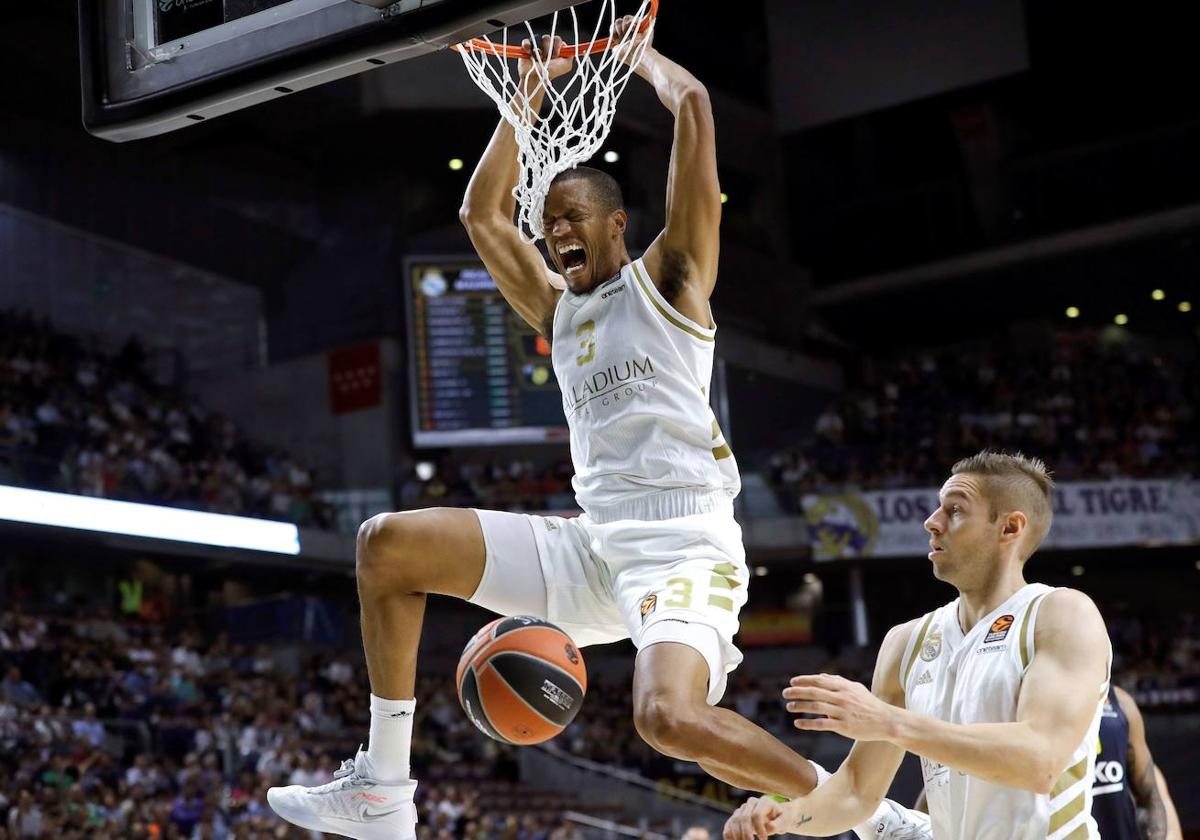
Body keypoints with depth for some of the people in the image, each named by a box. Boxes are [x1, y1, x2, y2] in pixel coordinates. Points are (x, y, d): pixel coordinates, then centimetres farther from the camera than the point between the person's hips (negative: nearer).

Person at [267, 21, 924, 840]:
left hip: (685, 547, -7)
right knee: (388, 544, -1)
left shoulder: (668, 276, 5)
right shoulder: (558, 310, 22)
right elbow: (482, 212, 28)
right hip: (593, 547, 7)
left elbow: (693, 103, -1)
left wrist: (640, 51, 17)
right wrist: (531, 94, 29)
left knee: (671, 717, -34)